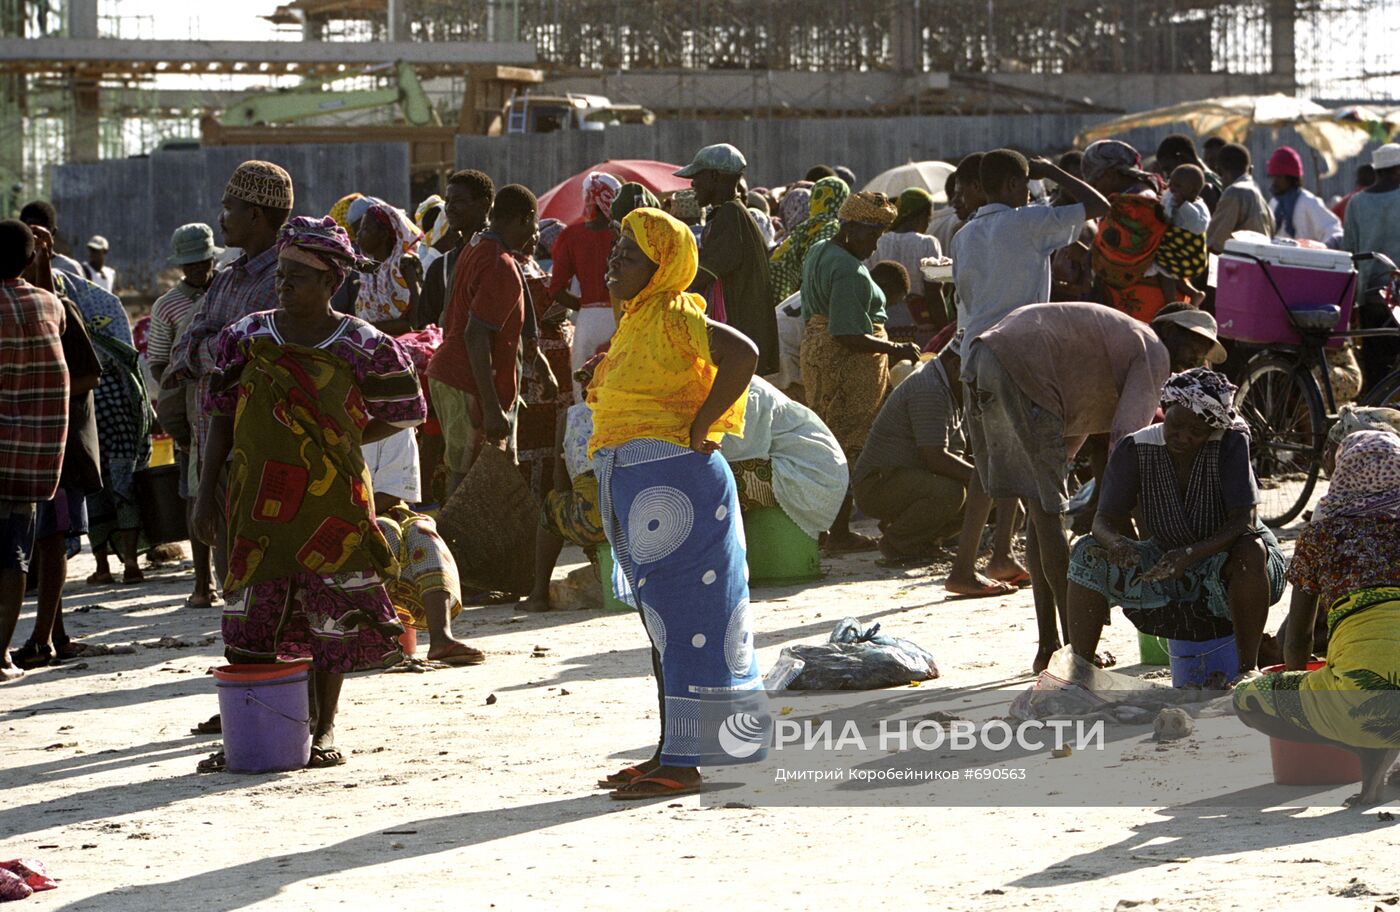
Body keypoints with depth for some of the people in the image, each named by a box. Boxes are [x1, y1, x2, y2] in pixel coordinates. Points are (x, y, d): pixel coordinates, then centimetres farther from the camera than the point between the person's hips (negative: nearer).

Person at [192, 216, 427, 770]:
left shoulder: (361, 348, -2)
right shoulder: (246, 338, 6)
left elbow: (405, 412, 6)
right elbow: (222, 418, 10)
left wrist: (334, 444, 1)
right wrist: (207, 490, 4)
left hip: (331, 502, -2)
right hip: (257, 503, 2)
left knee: (331, 621, 2)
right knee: (249, 622, 2)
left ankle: (324, 731, 15)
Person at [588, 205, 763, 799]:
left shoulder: (672, 314, -11)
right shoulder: (634, 322, 17)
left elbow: (741, 354, -26)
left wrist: (696, 430, -21)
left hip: (674, 480, -10)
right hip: (632, 486, 10)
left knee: (681, 617, -7)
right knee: (664, 622, 14)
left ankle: (683, 766, -6)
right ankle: (671, 753, 20)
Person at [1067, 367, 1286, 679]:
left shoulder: (1231, 444, -21)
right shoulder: (1135, 450, -14)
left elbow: (1243, 523, -27)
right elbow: (1105, 519, -13)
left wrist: (1190, 554, -43)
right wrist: (1115, 542, -38)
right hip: (1164, 564, 3)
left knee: (1250, 550, -37)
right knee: (1088, 552, -18)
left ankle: (1248, 669, -28)